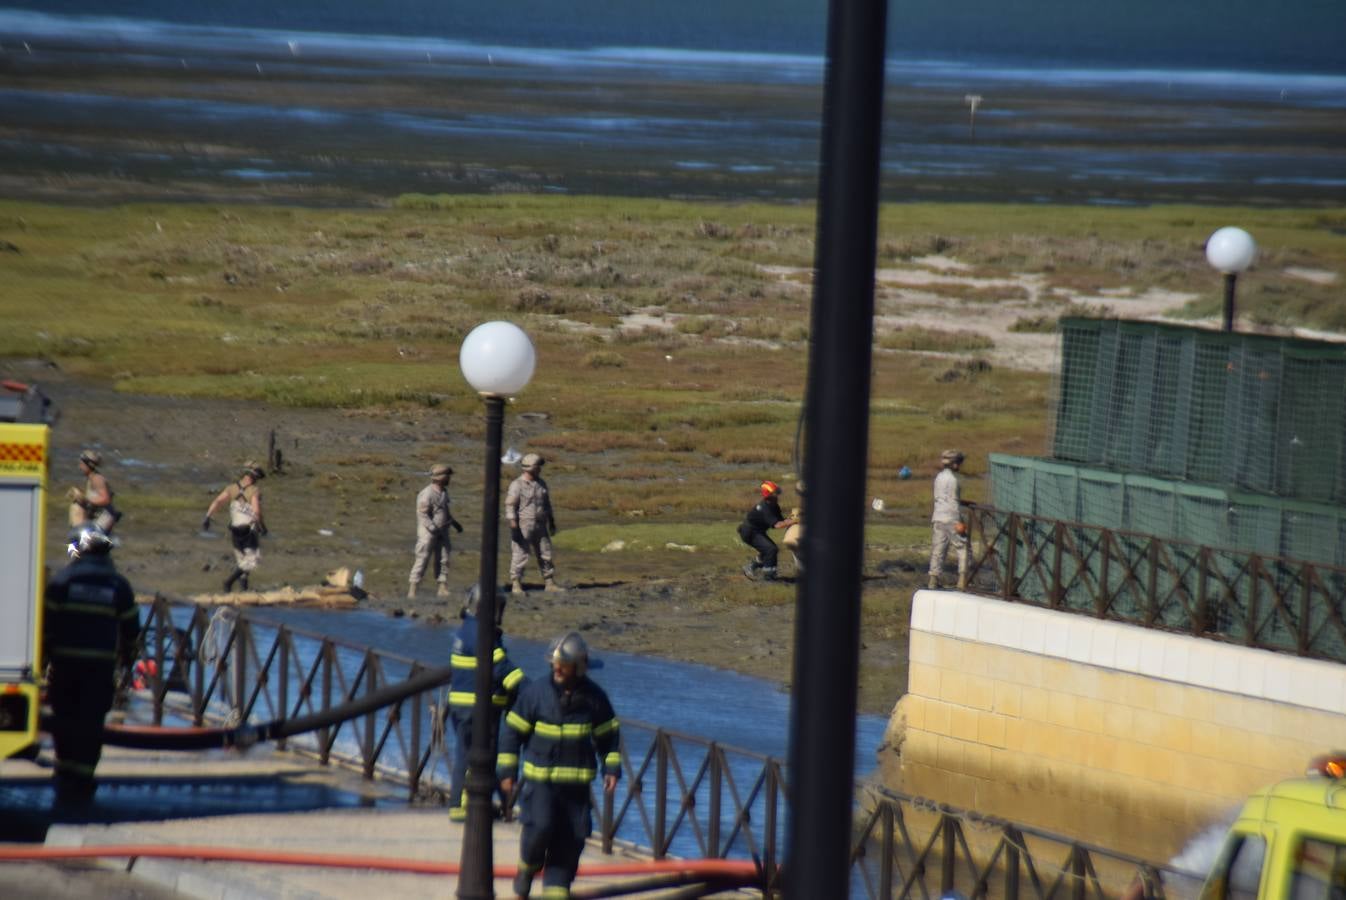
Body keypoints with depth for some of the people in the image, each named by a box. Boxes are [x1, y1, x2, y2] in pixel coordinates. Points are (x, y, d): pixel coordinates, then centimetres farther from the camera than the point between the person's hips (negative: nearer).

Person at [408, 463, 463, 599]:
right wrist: (434, 529, -26)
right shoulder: (427, 494, -18)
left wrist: (454, 523, 24)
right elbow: (422, 514, -21)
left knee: (443, 560, 6)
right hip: (428, 533, -8)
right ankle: (412, 590, -5)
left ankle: (443, 588, 11)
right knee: (422, 559, -7)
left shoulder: (444, 491, 10)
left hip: (441, 532, 8)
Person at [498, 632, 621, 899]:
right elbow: (512, 730, 0)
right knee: (540, 827, -18)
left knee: (571, 838, 1)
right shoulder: (536, 692, -6)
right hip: (540, 779, -3)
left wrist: (612, 768, 5)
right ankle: (528, 867, 11)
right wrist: (507, 770, -1)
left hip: (576, 784, 3)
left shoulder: (593, 697, 1)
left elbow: (608, 734, 13)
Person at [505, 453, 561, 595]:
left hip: (540, 527, 6)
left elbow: (547, 504, 20)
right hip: (523, 526, -6)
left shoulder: (541, 484, 11)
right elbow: (510, 506, -13)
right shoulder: (517, 485, -10)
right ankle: (516, 585, -2)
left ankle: (550, 583, 13)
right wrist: (513, 526, -20)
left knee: (545, 555, 7)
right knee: (519, 555, -6)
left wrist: (552, 523, 18)